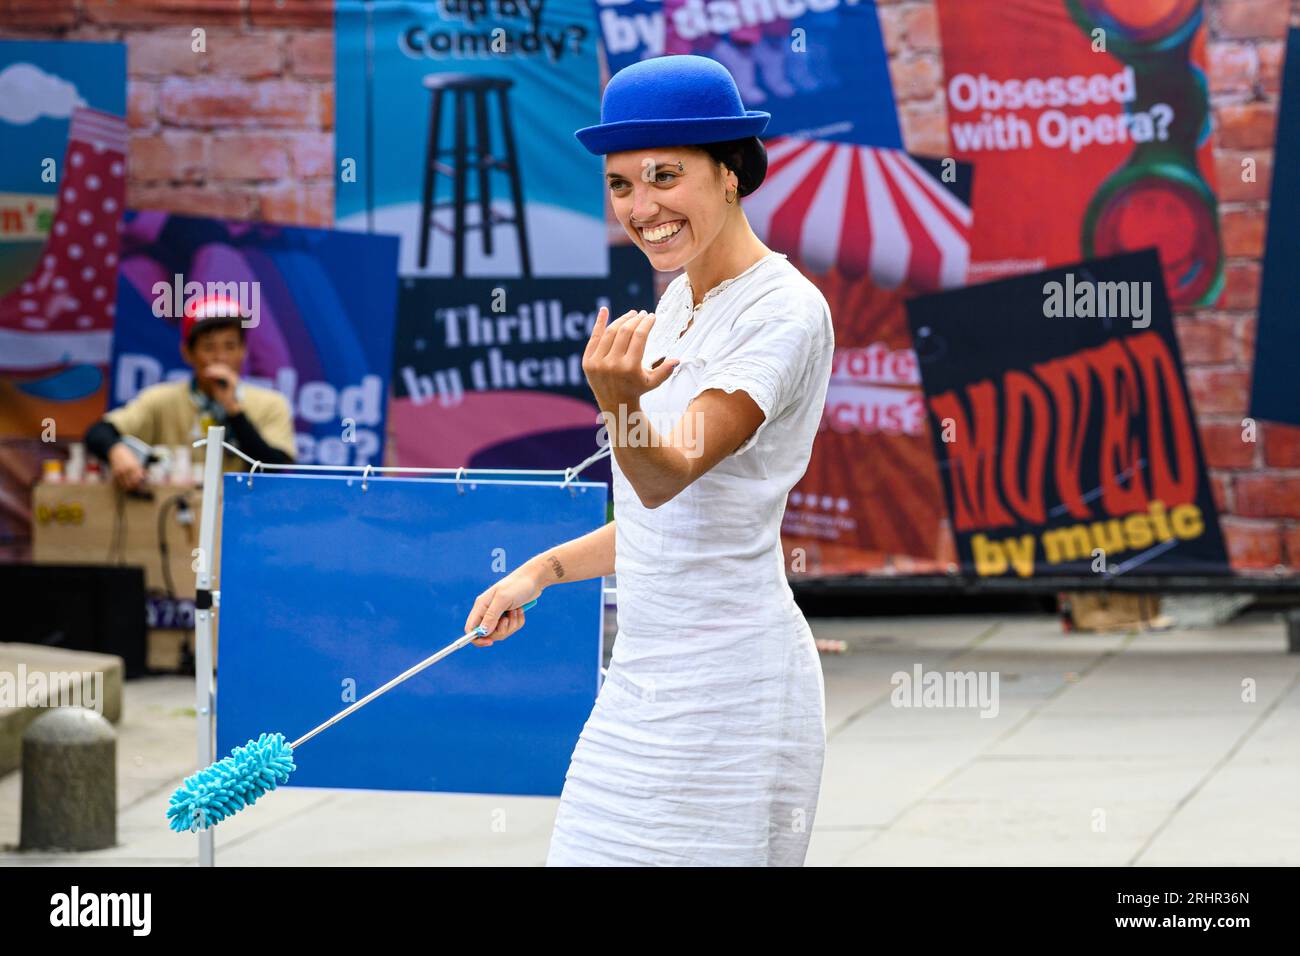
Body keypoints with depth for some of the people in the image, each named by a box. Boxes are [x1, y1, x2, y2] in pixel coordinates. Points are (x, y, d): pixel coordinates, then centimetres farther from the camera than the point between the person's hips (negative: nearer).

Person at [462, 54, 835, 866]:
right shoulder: (681, 300, 12)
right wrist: (545, 569, 15)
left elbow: (669, 475, -25)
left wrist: (621, 402, -44)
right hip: (647, 678, 9)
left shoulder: (786, 313, -14)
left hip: (727, 686, -9)